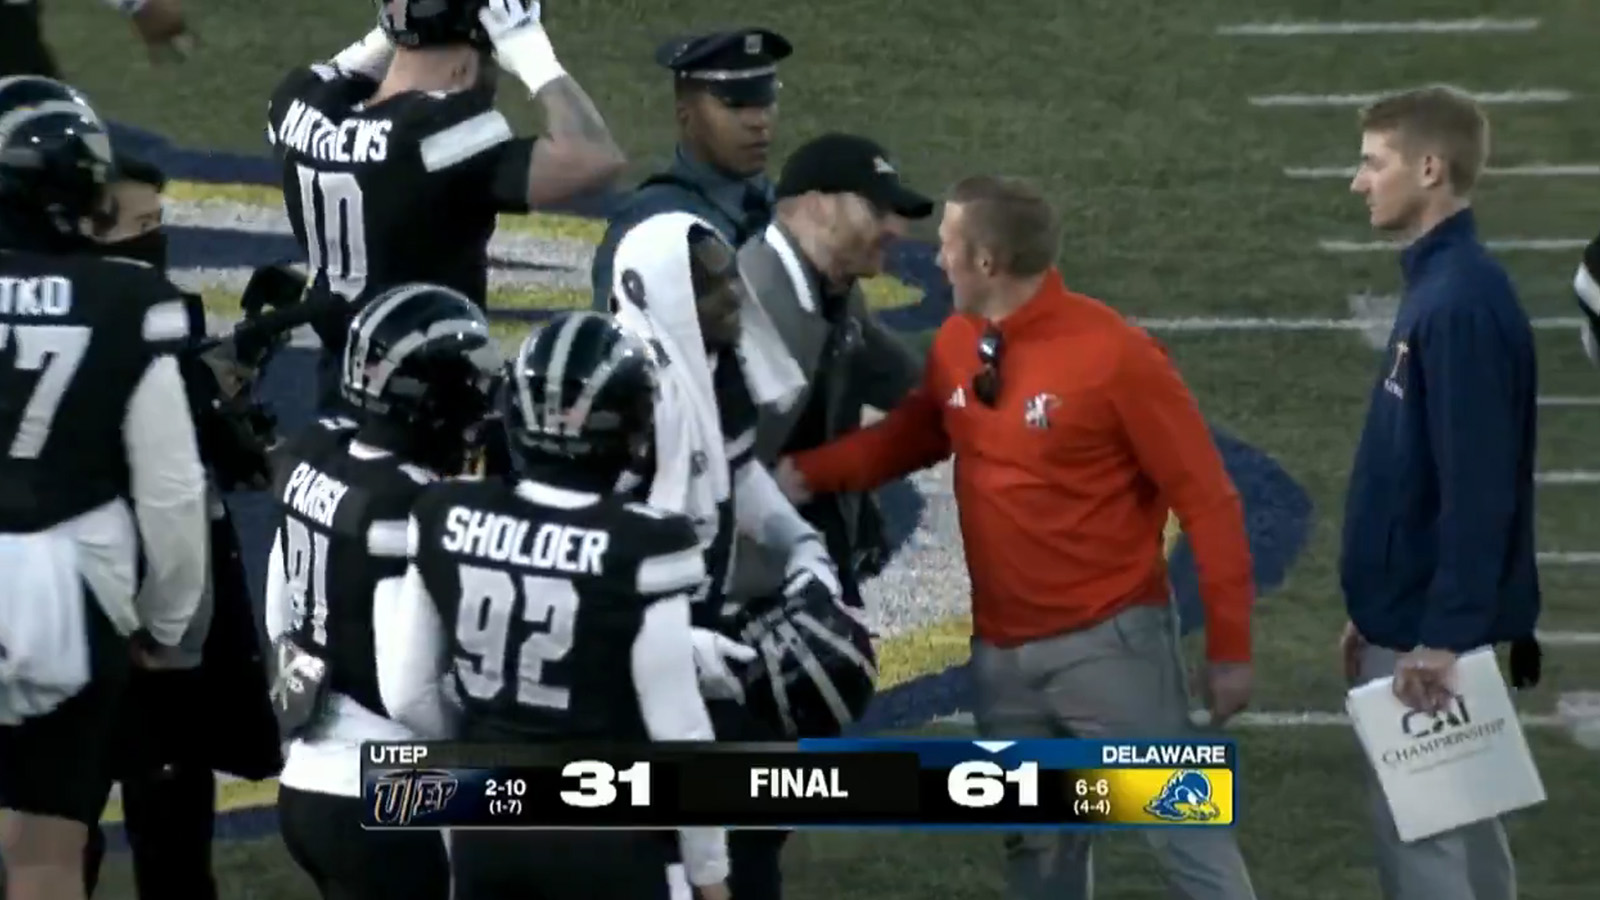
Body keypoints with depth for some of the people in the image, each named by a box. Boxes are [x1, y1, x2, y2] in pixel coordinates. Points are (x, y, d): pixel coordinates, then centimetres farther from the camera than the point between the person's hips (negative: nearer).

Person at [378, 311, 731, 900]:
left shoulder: (450, 521, -5)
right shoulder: (640, 549, -18)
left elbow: (407, 695, 2)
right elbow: (677, 731, -13)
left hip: (486, 826, 5)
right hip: (602, 839, -5)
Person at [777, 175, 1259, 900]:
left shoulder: (1113, 354, -17)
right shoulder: (956, 346, 2)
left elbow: (1207, 499, -13)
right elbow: (911, 436, 17)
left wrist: (1229, 647, -12)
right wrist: (807, 473, -3)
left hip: (1108, 643, -7)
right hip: (1002, 652, 7)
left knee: (1185, 834, -6)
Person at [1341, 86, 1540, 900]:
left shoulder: (1462, 302, -20)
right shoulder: (1437, 286, 10)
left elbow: (1477, 489, -24)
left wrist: (1442, 636, -25)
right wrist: (1378, 614, 19)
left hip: (1432, 629, -10)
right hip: (1419, 617, 10)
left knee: (1419, 834, -5)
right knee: (1458, 825, 14)